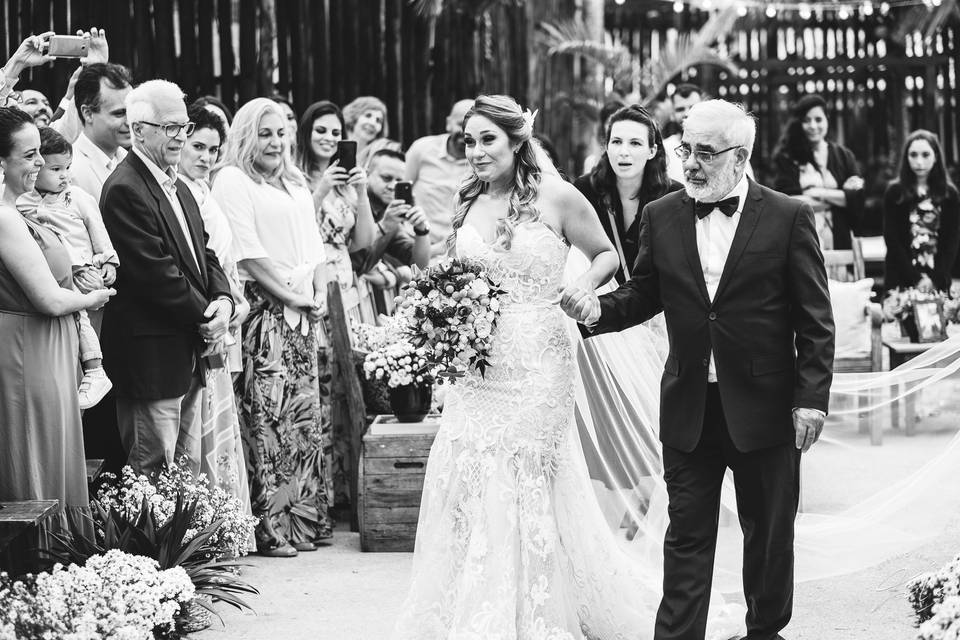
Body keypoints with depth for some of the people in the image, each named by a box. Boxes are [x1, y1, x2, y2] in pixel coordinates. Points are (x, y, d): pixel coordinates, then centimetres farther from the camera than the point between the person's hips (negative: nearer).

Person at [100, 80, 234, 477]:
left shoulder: (180, 189, 17)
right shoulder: (125, 190, -15)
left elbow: (205, 253, 16)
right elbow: (155, 273, -20)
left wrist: (223, 300, -4)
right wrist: (205, 317, -13)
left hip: (190, 353, 10)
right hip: (152, 357, -10)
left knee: (189, 470, 13)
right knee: (155, 474, -4)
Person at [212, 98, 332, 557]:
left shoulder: (297, 186, 22)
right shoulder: (232, 181, -3)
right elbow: (247, 252, -10)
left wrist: (319, 295, 2)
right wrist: (291, 295, -10)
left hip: (303, 315, 7)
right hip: (262, 310, -7)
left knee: (306, 416, 6)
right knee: (265, 418, -8)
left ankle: (305, 518, 13)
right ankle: (270, 529, -6)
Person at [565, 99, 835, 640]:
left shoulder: (789, 218, -5)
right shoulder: (661, 217, 3)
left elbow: (815, 321, -4)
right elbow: (643, 296, 11)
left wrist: (812, 397, -9)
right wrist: (598, 309, -10)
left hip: (764, 407, -2)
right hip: (689, 408, 2)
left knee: (769, 531, 12)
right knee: (687, 534, 4)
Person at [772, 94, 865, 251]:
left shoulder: (844, 156, 13)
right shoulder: (787, 158, 6)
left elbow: (857, 199, 4)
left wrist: (821, 193, -7)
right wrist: (841, 196, -1)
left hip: (838, 242, 2)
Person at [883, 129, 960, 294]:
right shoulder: (895, 193, 0)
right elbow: (892, 240, -4)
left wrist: (934, 280, -11)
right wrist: (916, 279, -12)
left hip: (938, 281, 1)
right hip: (901, 280, -1)